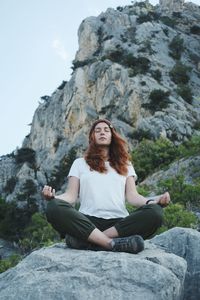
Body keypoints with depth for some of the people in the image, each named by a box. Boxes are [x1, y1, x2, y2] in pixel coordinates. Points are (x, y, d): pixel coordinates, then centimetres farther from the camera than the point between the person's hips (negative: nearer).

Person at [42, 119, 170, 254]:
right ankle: (112, 243, -37)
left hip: (119, 222, 2)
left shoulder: (125, 164, 24)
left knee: (155, 213, -28)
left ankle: (88, 241, -31)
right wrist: (53, 197, -14)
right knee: (54, 208, -31)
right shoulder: (80, 163, 21)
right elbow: (71, 195, 9)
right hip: (87, 221, -1)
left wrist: (154, 201, -10)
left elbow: (132, 196, 12)